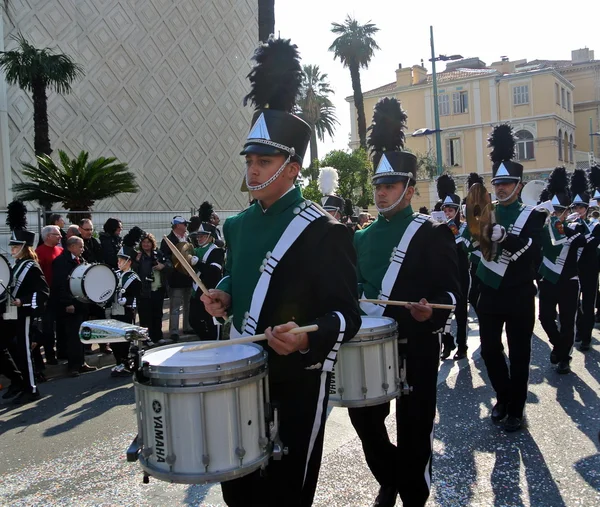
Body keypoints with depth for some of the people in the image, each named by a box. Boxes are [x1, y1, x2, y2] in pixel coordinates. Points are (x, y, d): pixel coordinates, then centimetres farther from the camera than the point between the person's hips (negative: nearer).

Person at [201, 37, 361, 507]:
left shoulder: (324, 231, -15)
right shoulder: (238, 224, 6)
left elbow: (346, 314, -16)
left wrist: (306, 338, -35)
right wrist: (224, 295, 0)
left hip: (296, 381, -6)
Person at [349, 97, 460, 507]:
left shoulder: (432, 234, -7)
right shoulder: (363, 237, 10)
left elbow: (451, 290, -12)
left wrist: (432, 311, -30)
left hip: (416, 347, -5)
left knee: (414, 428, 6)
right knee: (364, 419, 13)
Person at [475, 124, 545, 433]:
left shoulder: (533, 215, -5)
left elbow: (529, 248, -24)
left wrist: (504, 236, -42)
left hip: (519, 295, -3)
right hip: (490, 293, 3)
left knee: (519, 353, 5)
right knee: (489, 350, 9)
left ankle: (516, 407, 20)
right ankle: (504, 396, 31)